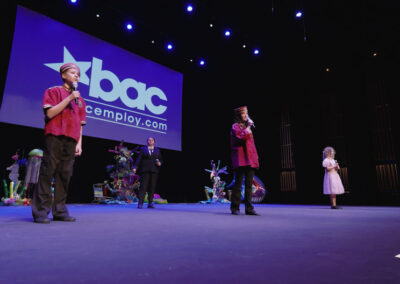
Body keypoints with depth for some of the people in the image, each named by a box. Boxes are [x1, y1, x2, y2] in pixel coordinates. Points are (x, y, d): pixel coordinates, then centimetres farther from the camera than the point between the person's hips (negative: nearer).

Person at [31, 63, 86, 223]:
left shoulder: (80, 99, 22)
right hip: (54, 137, -4)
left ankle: (59, 211, 6)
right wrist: (69, 98, -8)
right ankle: (40, 212, -3)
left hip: (71, 141, 5)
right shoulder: (54, 91, 9)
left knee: (64, 175, 2)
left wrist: (79, 143, 9)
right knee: (47, 173, -7)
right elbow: (50, 113, -5)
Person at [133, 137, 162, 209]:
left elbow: (160, 159, 17)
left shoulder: (157, 150, 16)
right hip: (145, 170, -2)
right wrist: (135, 167, -6)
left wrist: (160, 163, -5)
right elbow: (139, 159, 5)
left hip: (154, 171, 2)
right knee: (143, 186, -7)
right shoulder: (142, 149, 11)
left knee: (152, 187, 1)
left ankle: (150, 203, 8)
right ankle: (140, 203, -6)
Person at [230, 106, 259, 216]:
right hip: (241, 159, -7)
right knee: (238, 183, -6)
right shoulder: (236, 126, 0)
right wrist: (248, 127, -9)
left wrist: (255, 156, 18)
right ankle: (235, 208, 1)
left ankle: (249, 208, 8)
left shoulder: (247, 126, 24)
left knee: (249, 184, 5)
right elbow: (241, 137, -19)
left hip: (250, 159, 7)